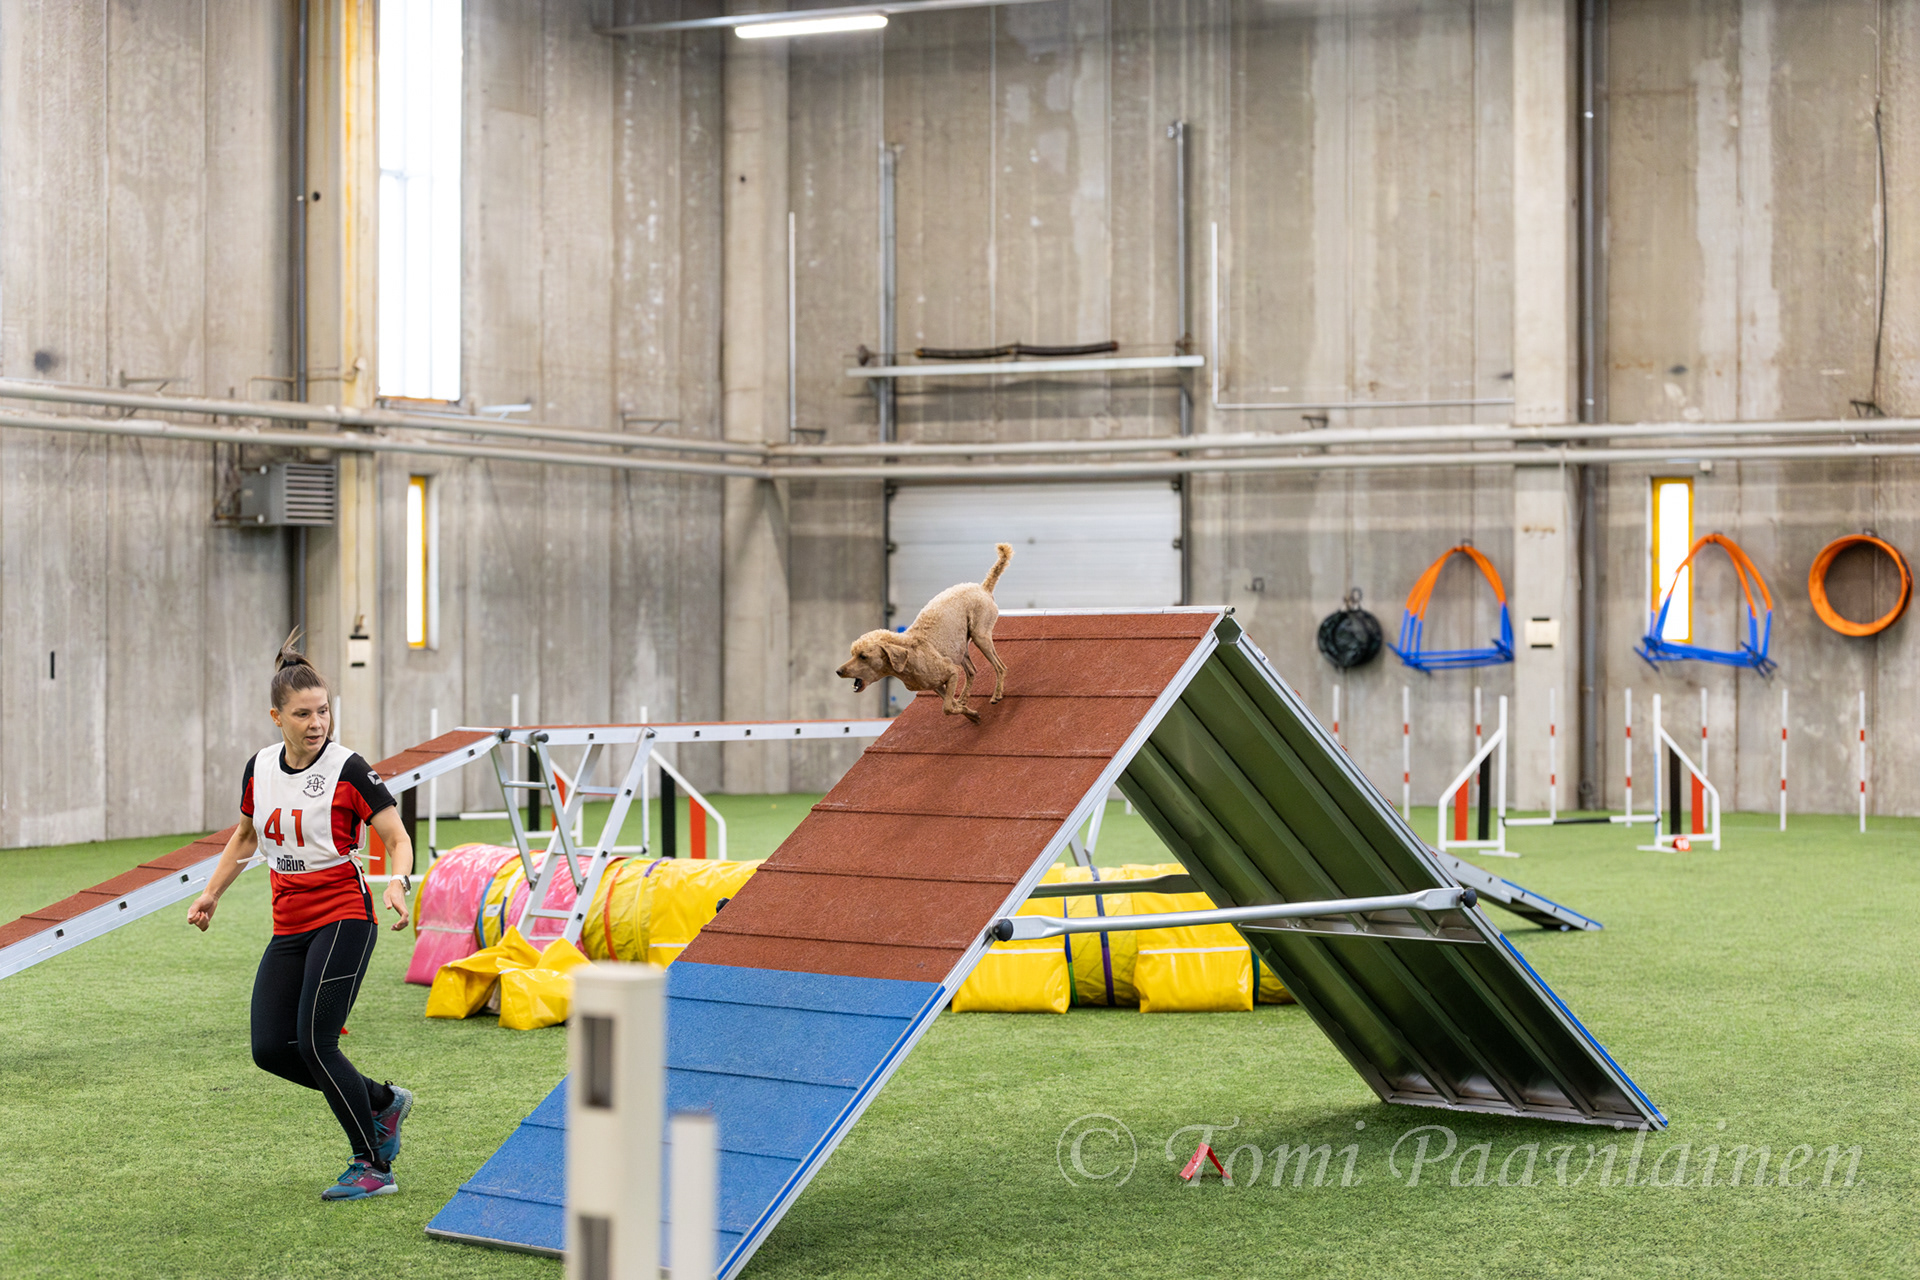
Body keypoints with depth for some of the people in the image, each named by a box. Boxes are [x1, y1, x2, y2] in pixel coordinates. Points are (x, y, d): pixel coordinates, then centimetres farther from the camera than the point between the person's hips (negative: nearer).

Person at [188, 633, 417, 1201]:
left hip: (343, 918, -6)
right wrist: (211, 893, 20)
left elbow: (398, 838, -10)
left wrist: (398, 883, -30)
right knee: (271, 1048, -2)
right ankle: (382, 1102, 18)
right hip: (289, 926, 6)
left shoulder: (349, 770, -11)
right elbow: (245, 835, 23)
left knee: (315, 1042, -14)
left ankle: (373, 1167, -1)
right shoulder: (260, 769, 6)